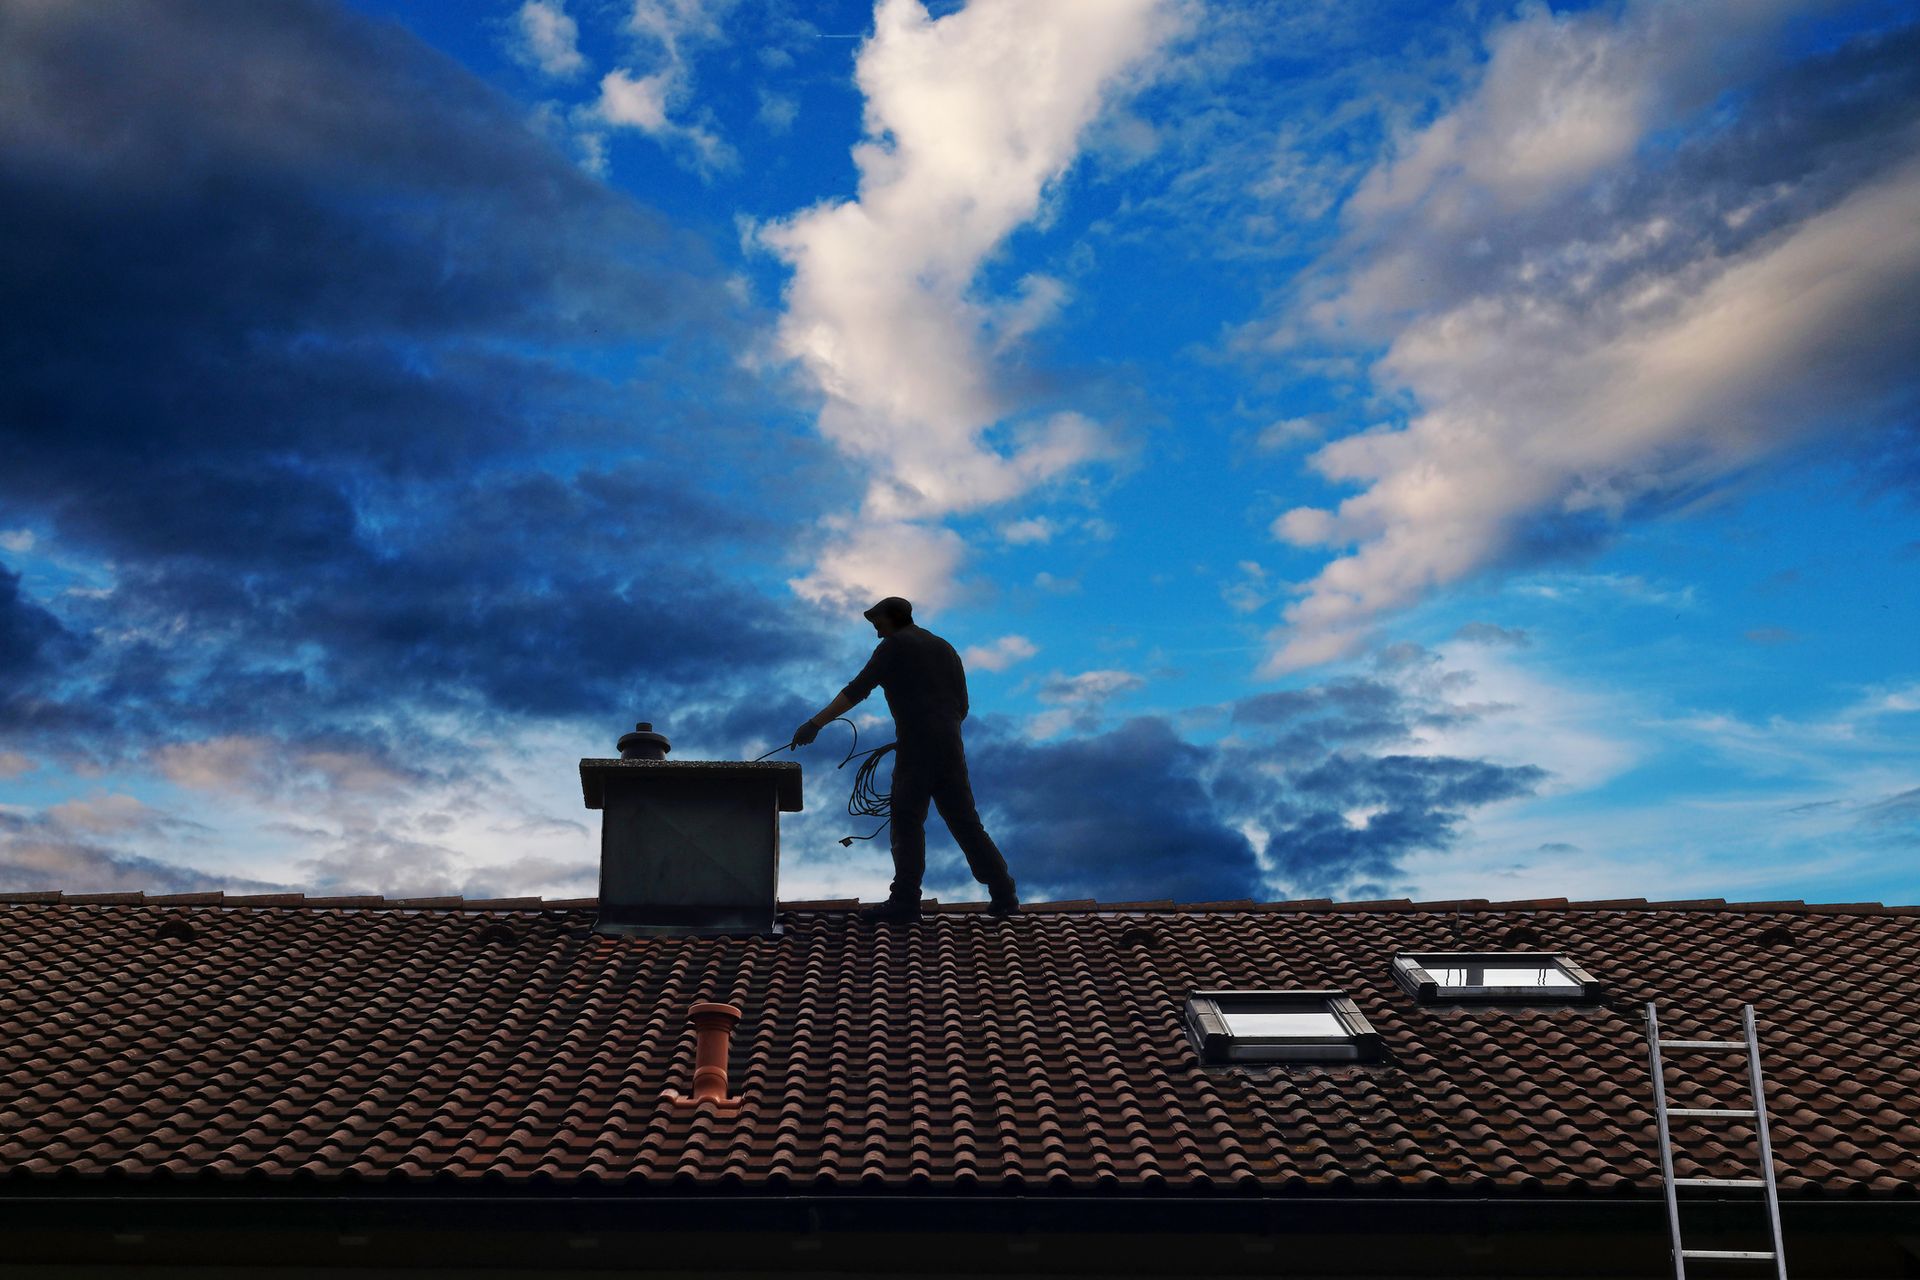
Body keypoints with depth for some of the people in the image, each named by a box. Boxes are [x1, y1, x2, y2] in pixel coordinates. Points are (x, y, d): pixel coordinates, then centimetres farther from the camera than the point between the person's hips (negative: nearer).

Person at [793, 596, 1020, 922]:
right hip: (950, 747, 6)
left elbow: (857, 690, -7)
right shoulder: (944, 648, 22)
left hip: (916, 747, -6)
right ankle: (1004, 895, 9)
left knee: (908, 822, -2)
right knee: (965, 821, 10)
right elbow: (961, 706, 20)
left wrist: (816, 723, -9)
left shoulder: (895, 646, 2)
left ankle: (905, 899, -2)